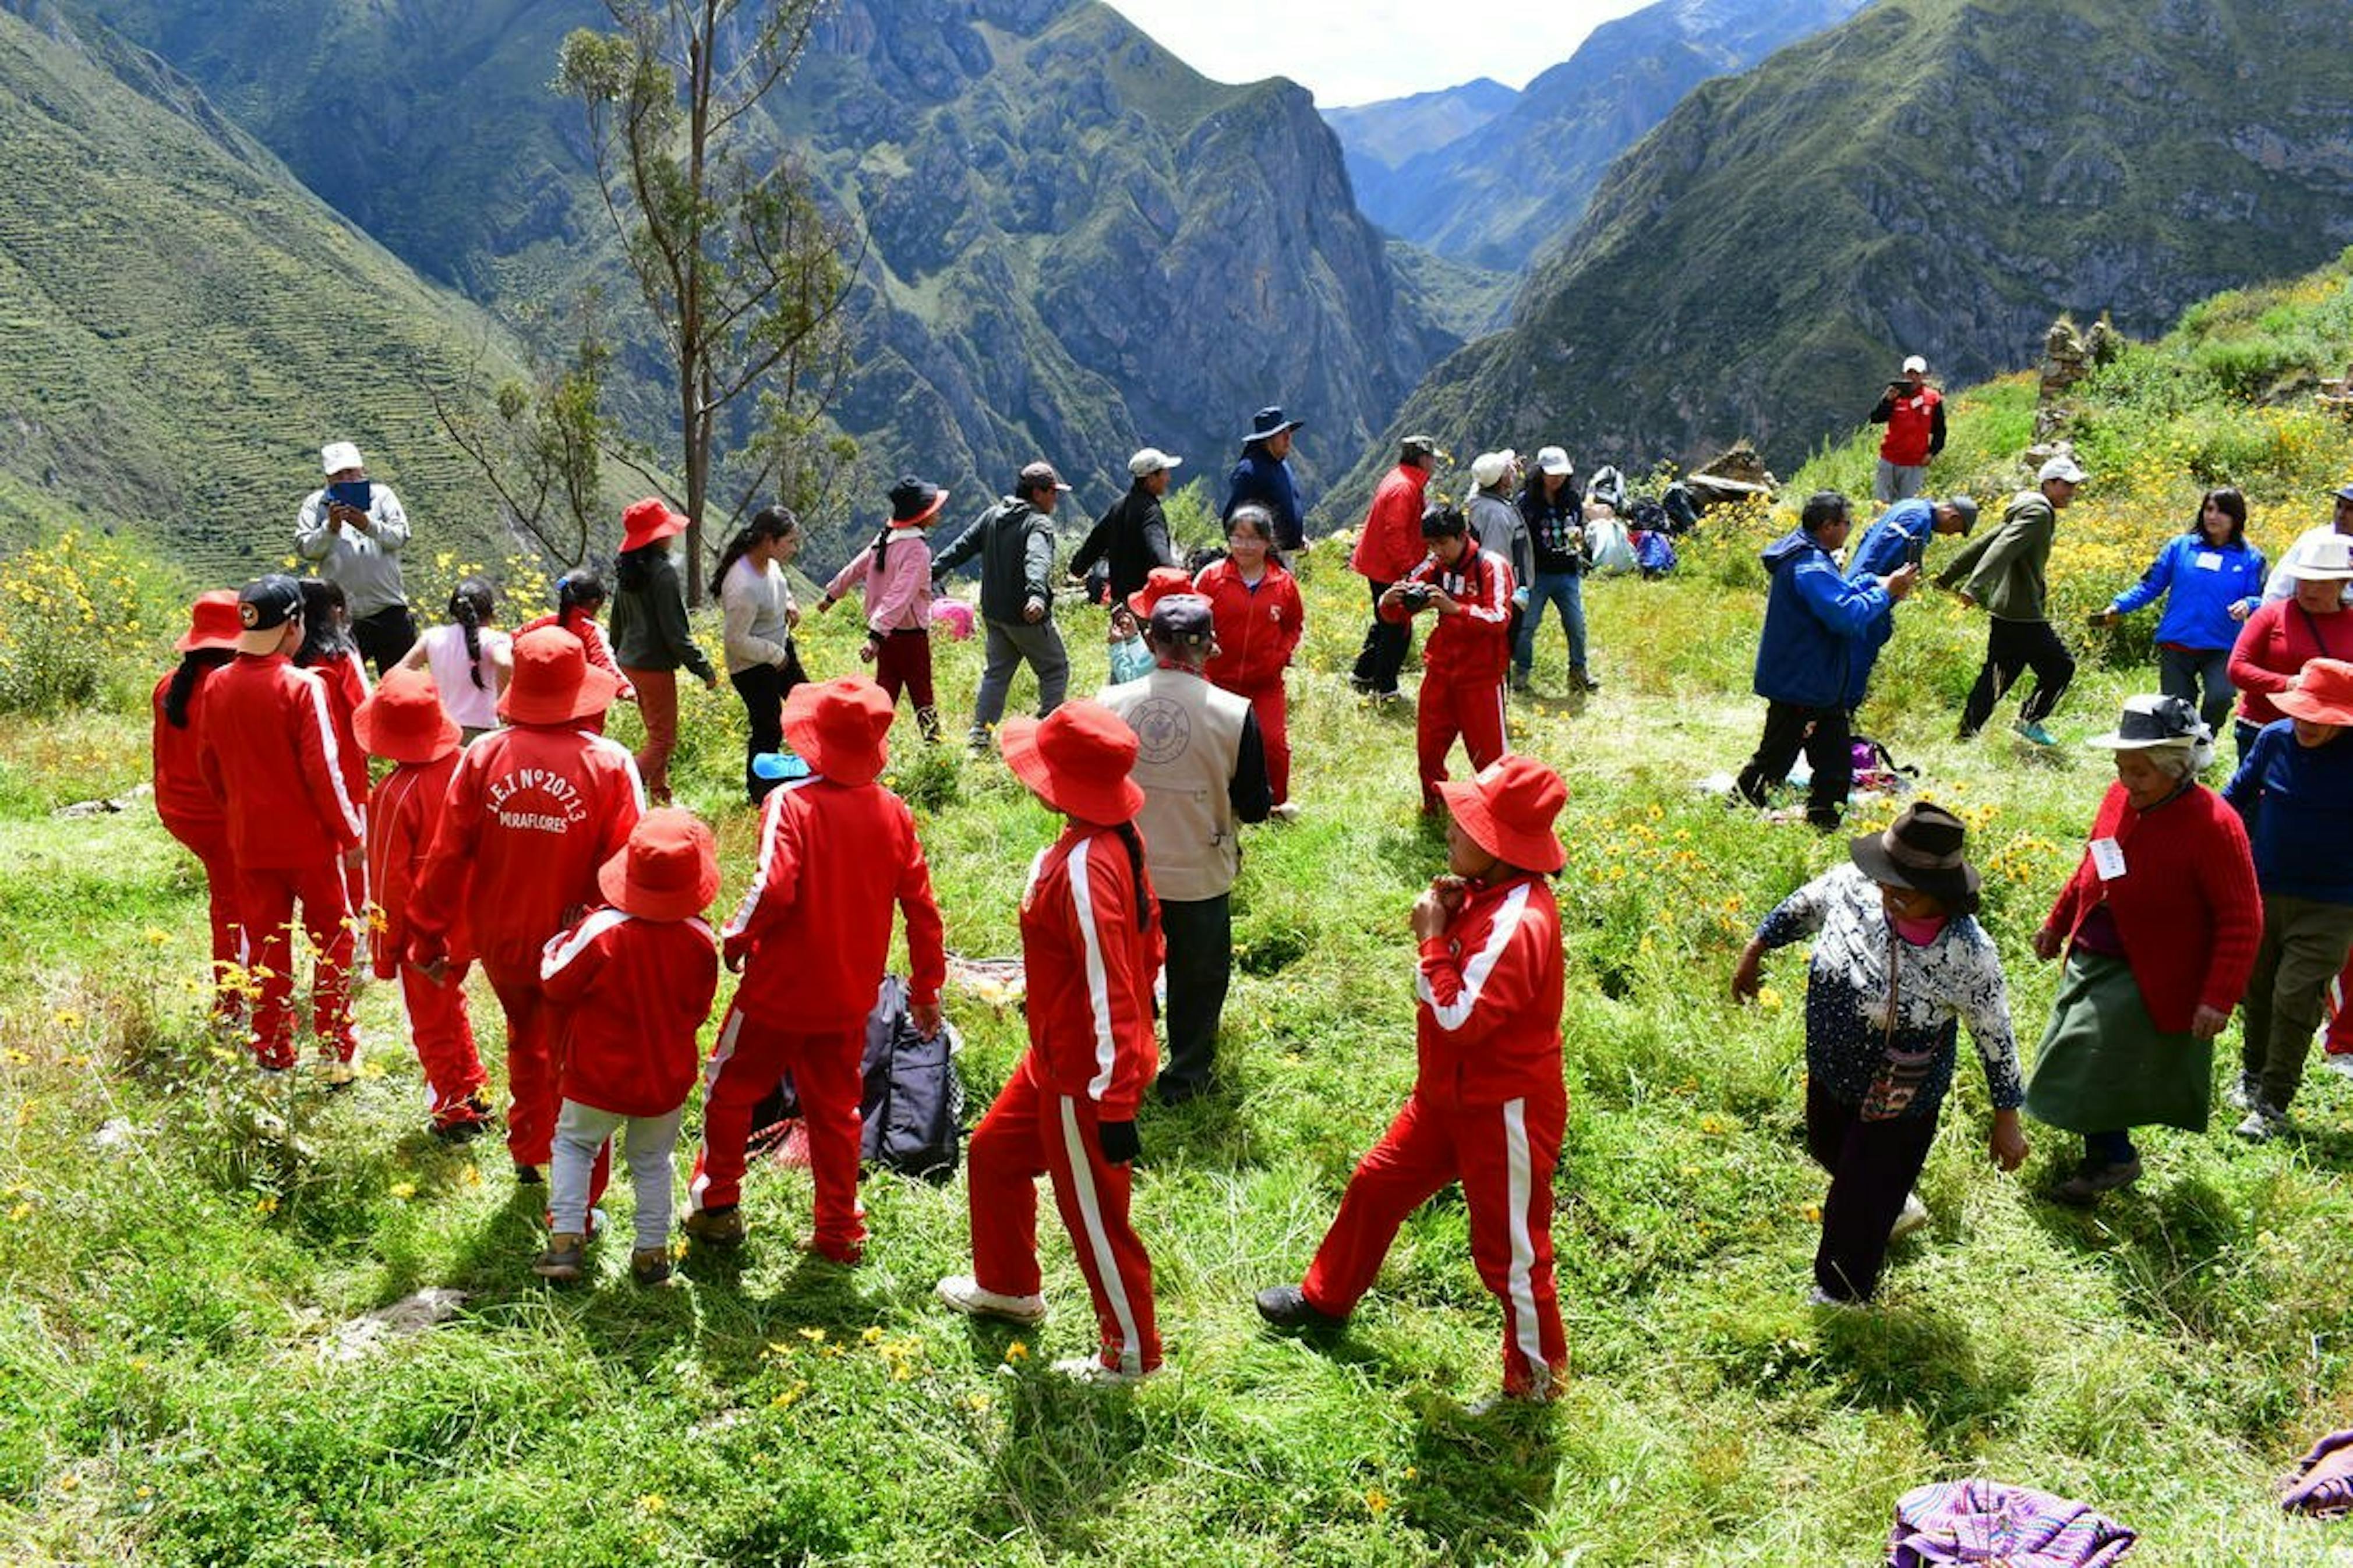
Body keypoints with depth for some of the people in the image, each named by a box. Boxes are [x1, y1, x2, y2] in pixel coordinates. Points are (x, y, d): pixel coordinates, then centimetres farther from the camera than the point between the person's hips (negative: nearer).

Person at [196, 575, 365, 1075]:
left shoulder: (217, 685, -1)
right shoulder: (303, 686, -17)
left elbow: (208, 763, 10)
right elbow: (324, 769, -16)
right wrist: (349, 832, -7)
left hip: (250, 840, 5)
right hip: (309, 838, -4)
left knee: (265, 946, 14)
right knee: (332, 939, 9)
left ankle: (272, 1058, 20)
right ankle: (335, 1055, 10)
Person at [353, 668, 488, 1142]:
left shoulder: (395, 795, -24)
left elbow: (390, 882, -17)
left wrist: (384, 951, -4)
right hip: (467, 926, 6)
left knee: (431, 1025, 13)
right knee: (451, 1005, 27)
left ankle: (455, 1115, 25)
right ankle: (474, 1092, 38)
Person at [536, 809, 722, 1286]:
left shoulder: (601, 930, -23)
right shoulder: (701, 941, -14)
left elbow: (556, 983, -8)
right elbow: (698, 1010, 1)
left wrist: (560, 941, 7)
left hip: (599, 1076, -2)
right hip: (667, 1080, 2)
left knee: (573, 1145, 19)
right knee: (653, 1161, 19)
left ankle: (566, 1241, 11)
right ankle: (652, 1252, 22)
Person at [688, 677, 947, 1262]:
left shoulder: (792, 803, -19)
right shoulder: (894, 812, -3)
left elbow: (773, 888, -29)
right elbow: (920, 906, 1)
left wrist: (737, 939, -9)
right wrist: (927, 987, 10)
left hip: (780, 990, -4)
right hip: (850, 996, 5)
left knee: (730, 1088, 19)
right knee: (836, 1108, 18)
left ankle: (717, 1207, 30)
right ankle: (839, 1231, 25)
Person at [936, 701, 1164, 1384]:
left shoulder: (1083, 869, -31)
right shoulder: (1118, 839, -4)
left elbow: (1109, 994, -30)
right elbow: (1147, 935, 9)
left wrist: (1115, 1104, -25)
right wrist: (1140, 1011, 23)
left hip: (1084, 1078, -10)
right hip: (1055, 1058, 10)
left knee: (1094, 1213, 9)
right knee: (995, 1152, 27)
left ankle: (1131, 1352, 31)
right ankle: (1008, 1287, 49)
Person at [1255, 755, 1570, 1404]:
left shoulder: (1519, 924, -31)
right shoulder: (1484, 894, -1)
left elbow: (1461, 1018, -32)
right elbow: (1458, 974, 9)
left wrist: (1433, 939, -22)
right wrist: (1443, 920, -9)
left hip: (1504, 1112, -10)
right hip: (1449, 1095, 10)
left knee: (1509, 1251, 7)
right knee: (1377, 1184, 22)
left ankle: (1538, 1376, 29)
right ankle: (1326, 1298, 44)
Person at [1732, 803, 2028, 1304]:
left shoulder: (1966, 953, -32)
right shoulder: (1854, 884, -22)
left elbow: (1995, 1036, -19)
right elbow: (1805, 906, 2)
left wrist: (2006, 1118, -10)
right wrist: (1755, 951, 13)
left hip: (1896, 1103, -6)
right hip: (1830, 1073, 6)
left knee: (1860, 1207, 10)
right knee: (1827, 1149, 33)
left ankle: (1838, 1297, 39)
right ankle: (1899, 1207, 65)